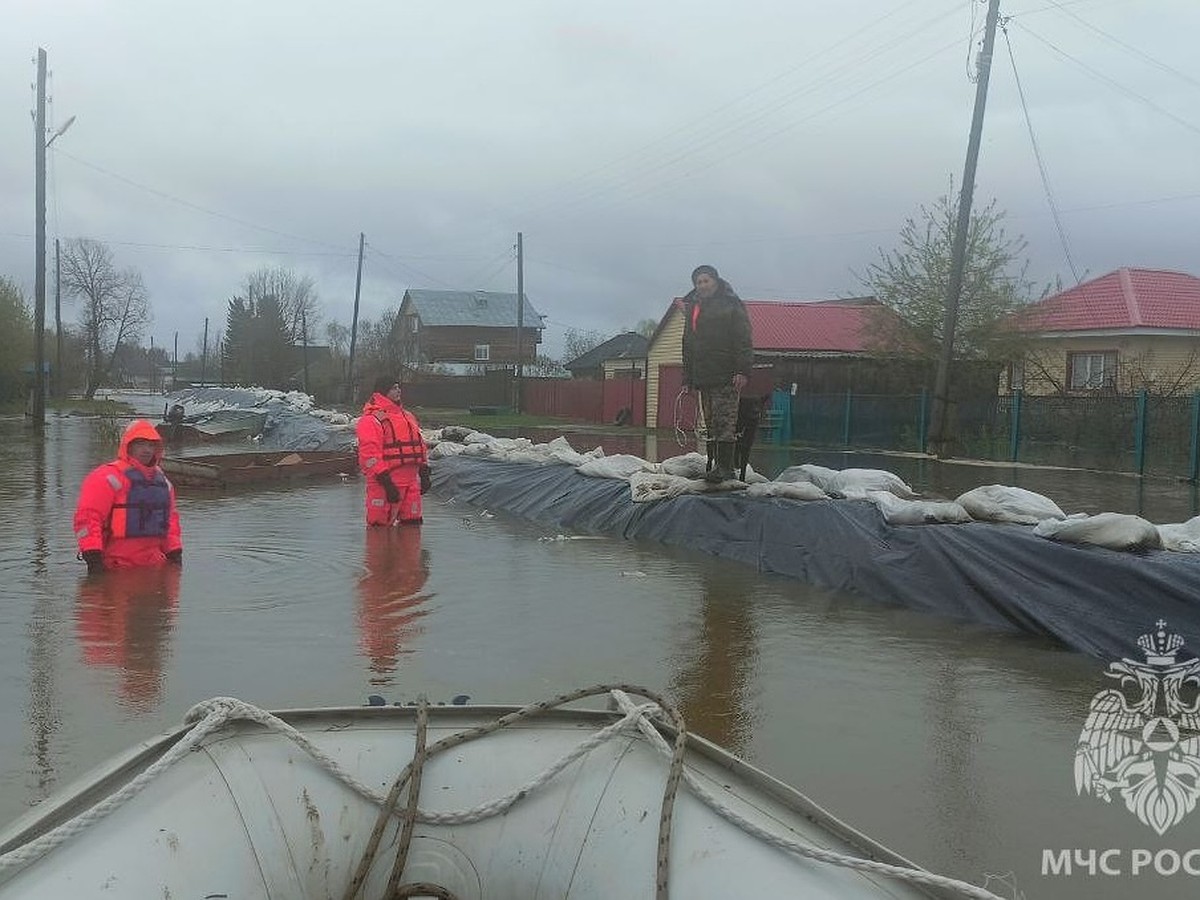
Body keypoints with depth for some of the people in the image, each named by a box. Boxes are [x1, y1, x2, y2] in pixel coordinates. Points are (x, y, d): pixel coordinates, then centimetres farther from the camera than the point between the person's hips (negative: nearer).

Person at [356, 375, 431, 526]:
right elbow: (370, 453, -16)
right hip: (386, 482, -8)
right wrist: (385, 481, -20)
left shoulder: (408, 416, 20)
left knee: (412, 523, 10)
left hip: (411, 481, 8)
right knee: (380, 526, -4)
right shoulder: (371, 418, -8)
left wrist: (424, 472, 16)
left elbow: (420, 444, 25)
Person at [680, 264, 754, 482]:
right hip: (703, 377, 7)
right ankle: (717, 464, 8)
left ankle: (725, 466, -13)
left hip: (726, 376, -7)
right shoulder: (692, 308, 21)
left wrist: (742, 371, -18)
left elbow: (743, 339, -7)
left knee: (724, 422, -12)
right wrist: (688, 379, 18)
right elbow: (688, 345, 24)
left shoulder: (731, 304, 1)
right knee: (711, 424, 5)